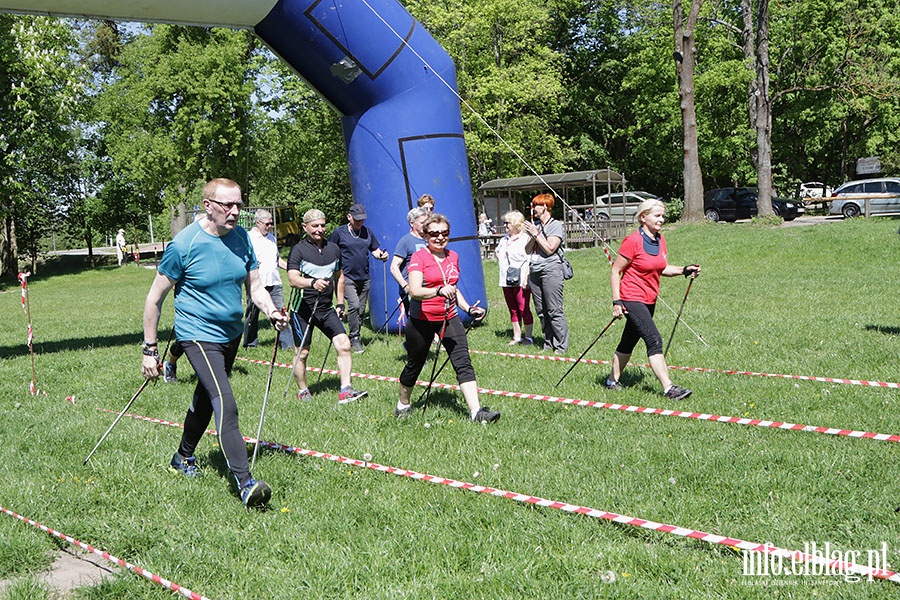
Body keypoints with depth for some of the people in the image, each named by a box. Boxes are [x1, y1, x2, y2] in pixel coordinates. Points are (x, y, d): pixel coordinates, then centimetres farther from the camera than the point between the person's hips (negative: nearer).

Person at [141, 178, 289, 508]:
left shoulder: (241, 238, -2)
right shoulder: (184, 244, -18)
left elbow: (256, 286, 7)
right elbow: (155, 298, -11)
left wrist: (272, 312, -14)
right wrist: (150, 349, -10)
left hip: (231, 333, 7)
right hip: (198, 335, -7)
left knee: (206, 398, 23)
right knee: (226, 406, -19)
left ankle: (183, 457, 45)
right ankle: (245, 483, -21)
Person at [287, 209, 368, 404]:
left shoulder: (334, 248, 10)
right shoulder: (299, 250, -7)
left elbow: (339, 277, 22)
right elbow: (293, 278, -20)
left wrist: (340, 303, 16)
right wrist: (313, 283, -39)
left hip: (326, 308, 4)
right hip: (303, 309, -4)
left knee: (344, 344, -10)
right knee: (302, 352, 5)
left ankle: (345, 390, -8)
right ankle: (303, 391, 23)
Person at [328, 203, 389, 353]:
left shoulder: (368, 232, 11)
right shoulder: (339, 233, -1)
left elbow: (375, 249, 20)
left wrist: (381, 255, -3)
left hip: (364, 279, 5)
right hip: (347, 278, -5)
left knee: (361, 310, 7)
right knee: (354, 305, -20)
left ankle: (355, 338, 19)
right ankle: (355, 339, -10)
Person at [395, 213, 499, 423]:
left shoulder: (453, 257, 9)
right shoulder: (419, 257, -11)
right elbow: (414, 291, -26)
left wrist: (468, 308, 11)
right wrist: (439, 291, -42)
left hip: (449, 318, 4)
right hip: (422, 320, -4)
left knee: (463, 362, -11)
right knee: (414, 365, 11)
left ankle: (476, 411, -18)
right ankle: (403, 405, 35)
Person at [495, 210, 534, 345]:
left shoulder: (526, 238, -8)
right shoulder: (504, 239, 15)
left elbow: (529, 260, -12)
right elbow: (497, 252, 34)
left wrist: (526, 279, -18)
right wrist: (501, 263, 17)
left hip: (520, 281, -7)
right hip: (507, 281, 7)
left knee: (523, 309, -5)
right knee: (513, 310, 10)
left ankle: (528, 337, 3)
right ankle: (517, 337, 17)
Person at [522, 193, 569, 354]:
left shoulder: (555, 225, -2)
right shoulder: (535, 224, 17)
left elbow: (549, 248, -13)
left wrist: (535, 233, -9)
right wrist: (529, 234, 4)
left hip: (550, 270, -7)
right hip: (535, 271, 7)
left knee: (554, 310, -8)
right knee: (541, 311, 8)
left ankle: (561, 345, -3)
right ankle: (548, 344, 15)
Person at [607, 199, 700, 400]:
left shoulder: (660, 240, 7)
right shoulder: (633, 241, -16)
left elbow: (663, 268, 19)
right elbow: (615, 272, -12)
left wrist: (684, 270, 2)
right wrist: (616, 302, -16)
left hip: (650, 300, 8)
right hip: (632, 300, -8)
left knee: (629, 341, 16)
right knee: (654, 340, -16)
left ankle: (613, 380, 29)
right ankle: (669, 388, -19)